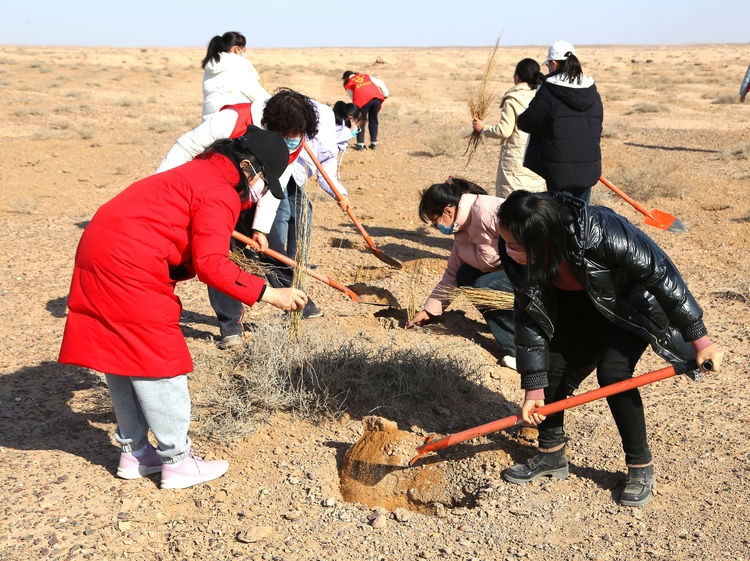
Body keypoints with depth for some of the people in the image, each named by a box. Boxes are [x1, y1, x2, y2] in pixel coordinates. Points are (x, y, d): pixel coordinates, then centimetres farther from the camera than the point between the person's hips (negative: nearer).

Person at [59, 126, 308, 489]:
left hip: (98, 253, 10)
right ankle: (178, 462, 8)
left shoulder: (199, 173, 19)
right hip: (129, 268, -10)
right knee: (159, 362, -2)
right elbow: (210, 265, -21)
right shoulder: (220, 194, -12)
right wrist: (267, 294, -20)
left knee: (121, 357, 15)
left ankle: (133, 452, 27)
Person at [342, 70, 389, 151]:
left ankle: (360, 144, 9)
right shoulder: (366, 76, 28)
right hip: (376, 97, 4)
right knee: (373, 121, 18)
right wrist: (385, 95, 25)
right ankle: (374, 143, 22)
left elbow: (353, 97, 15)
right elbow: (380, 83, 21)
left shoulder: (348, 85, 20)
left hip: (363, 100, -4)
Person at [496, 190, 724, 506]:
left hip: (633, 305, -5)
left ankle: (641, 467, 1)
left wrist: (699, 338, -26)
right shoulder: (518, 258, -25)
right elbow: (530, 317, -17)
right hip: (582, 306, 5)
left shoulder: (601, 233, -42)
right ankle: (551, 455, 18)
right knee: (551, 367, -4)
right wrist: (534, 388, -15)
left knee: (612, 373, -20)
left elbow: (661, 273, -31)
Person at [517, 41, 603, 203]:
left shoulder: (548, 91, -13)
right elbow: (597, 128, 15)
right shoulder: (592, 92, 7)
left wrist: (520, 118, 11)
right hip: (588, 167, 6)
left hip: (559, 168, -6)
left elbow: (527, 123, -11)